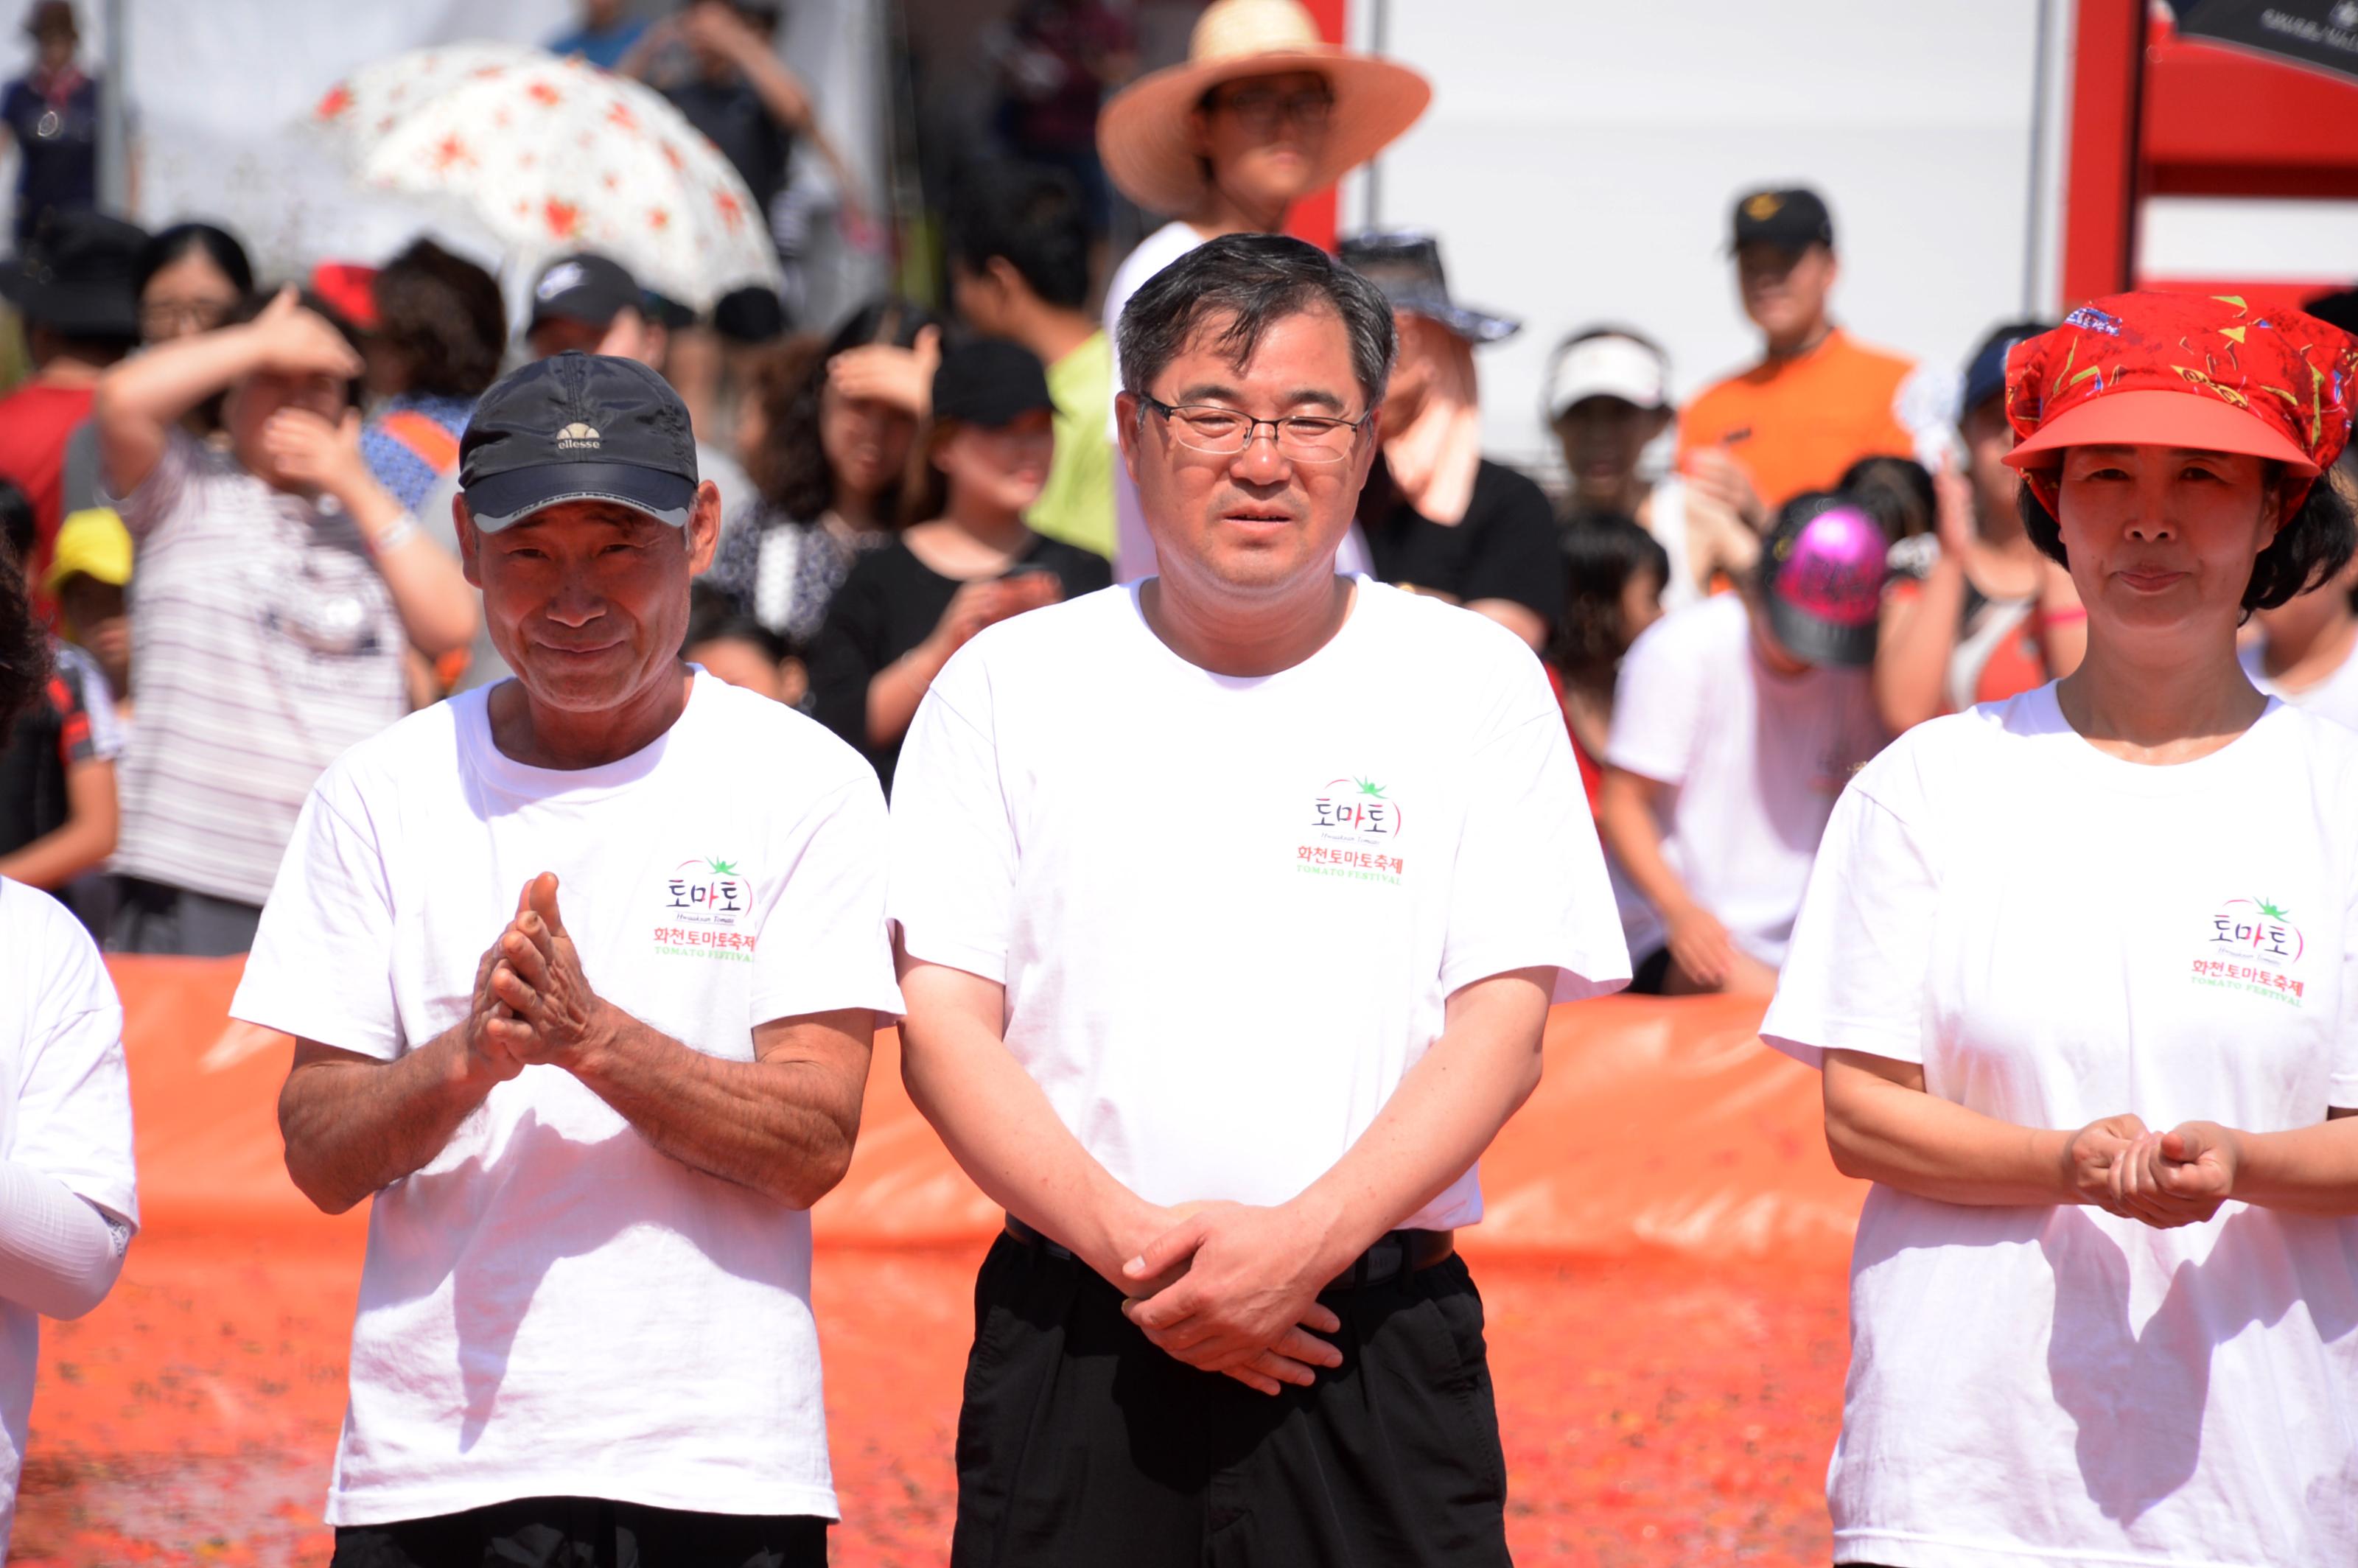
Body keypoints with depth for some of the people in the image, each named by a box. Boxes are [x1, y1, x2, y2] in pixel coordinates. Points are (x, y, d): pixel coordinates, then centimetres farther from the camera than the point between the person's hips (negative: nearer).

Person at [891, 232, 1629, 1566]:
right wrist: (1130, 1241, -12)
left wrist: (1304, 1240, -14)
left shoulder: (1475, 684, 7)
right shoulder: (1010, 685, 8)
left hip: (1378, 1342, -1)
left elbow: (1502, 1029, 0)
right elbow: (942, 1027, 2)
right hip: (1074, 1344, 1)